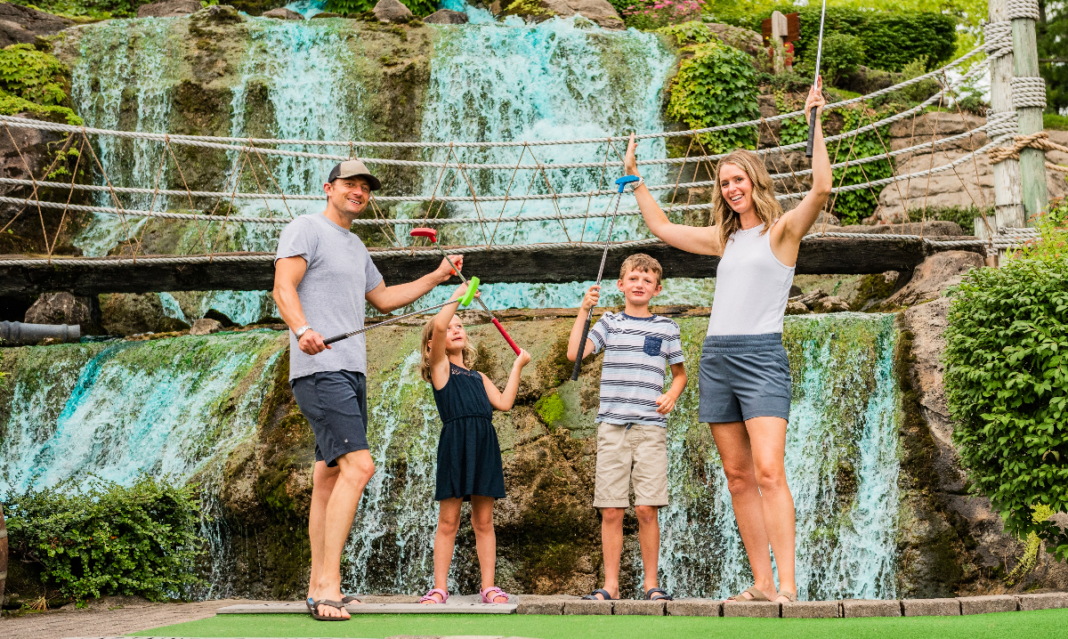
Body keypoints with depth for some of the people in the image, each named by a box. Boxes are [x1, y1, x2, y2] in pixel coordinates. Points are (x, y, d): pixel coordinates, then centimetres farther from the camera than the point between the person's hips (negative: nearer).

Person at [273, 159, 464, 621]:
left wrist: (436, 277, 34)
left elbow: (383, 299, 36)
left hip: (352, 372, 9)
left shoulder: (356, 247, 25)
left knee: (330, 475, 8)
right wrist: (302, 329, -32)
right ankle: (328, 585, -22)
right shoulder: (306, 229, -1)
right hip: (320, 369, -9)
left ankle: (319, 589, 12)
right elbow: (283, 288, -14)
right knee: (358, 466, -21)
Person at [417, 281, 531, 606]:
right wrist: (459, 294, 2)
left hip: (484, 443, 4)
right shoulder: (439, 366, 8)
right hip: (455, 442, -4)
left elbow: (504, 402, 10)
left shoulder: (478, 377, 23)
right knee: (448, 521, -1)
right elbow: (438, 325, -9)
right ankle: (440, 588, 3)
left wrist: (517, 366, 14)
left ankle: (489, 586, 8)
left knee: (483, 520, 6)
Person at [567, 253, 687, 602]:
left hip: (650, 427, 0)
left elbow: (680, 373, 21)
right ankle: (610, 584, 6)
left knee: (647, 509, -5)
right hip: (611, 427, 1)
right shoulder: (610, 322, 11)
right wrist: (583, 311, -5)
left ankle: (651, 583, 5)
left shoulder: (666, 328, 11)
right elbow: (574, 354, -3)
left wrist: (672, 394, 1)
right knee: (611, 511, 0)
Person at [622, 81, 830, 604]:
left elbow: (821, 188, -17)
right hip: (717, 357, 7)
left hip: (762, 356, -7)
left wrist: (815, 121, -14)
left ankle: (788, 586, -21)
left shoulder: (782, 230, 1)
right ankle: (762, 584, 7)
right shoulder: (725, 238, 19)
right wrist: (635, 179, 33)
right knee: (738, 478, 4)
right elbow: (661, 227, 32)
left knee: (769, 471, -18)